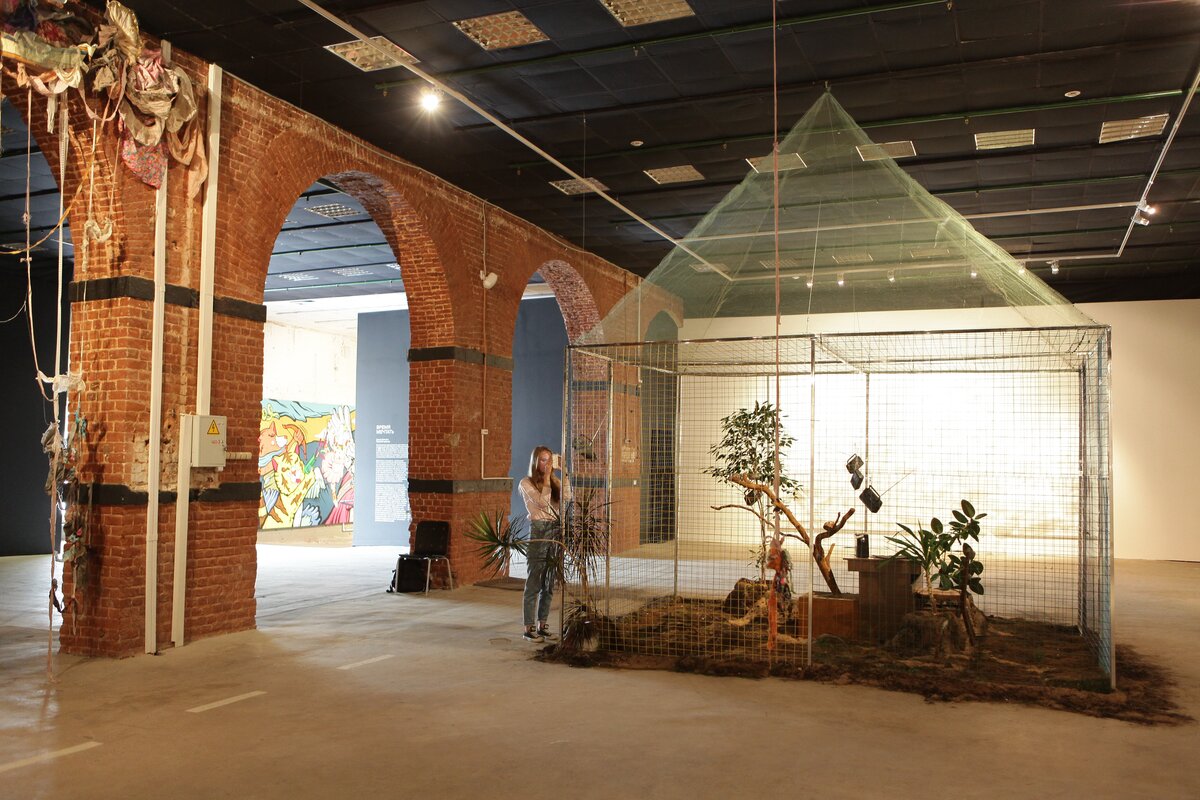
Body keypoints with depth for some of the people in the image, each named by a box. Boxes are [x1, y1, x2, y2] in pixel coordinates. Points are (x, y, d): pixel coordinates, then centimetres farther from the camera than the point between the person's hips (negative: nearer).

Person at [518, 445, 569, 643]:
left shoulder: (555, 481, 14)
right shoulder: (526, 483, -1)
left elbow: (567, 497, -5)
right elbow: (543, 502, -15)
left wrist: (562, 473, -5)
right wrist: (546, 477, -10)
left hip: (556, 530, 5)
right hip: (538, 531, -5)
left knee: (550, 582, 8)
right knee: (534, 581, -3)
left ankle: (543, 625, 16)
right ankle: (529, 628, 2)